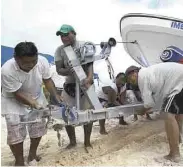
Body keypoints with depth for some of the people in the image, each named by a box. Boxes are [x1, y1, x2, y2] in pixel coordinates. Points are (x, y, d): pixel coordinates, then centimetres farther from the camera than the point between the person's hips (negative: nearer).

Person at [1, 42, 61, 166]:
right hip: (14, 101, -3)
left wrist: (56, 97, -15)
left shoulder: (42, 61, -26)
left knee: (39, 128, 9)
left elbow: (47, 80, -9)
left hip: (36, 97, 4)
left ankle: (32, 155, 32)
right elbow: (17, 94, -25)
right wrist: (34, 105, -30)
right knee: (16, 133, -6)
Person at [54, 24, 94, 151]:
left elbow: (90, 64, -19)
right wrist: (68, 71, -30)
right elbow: (59, 70, -8)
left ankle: (87, 142, 17)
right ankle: (72, 141, 25)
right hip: (69, 86, 3)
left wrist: (90, 77, -39)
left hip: (85, 84, -3)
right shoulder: (59, 50, -3)